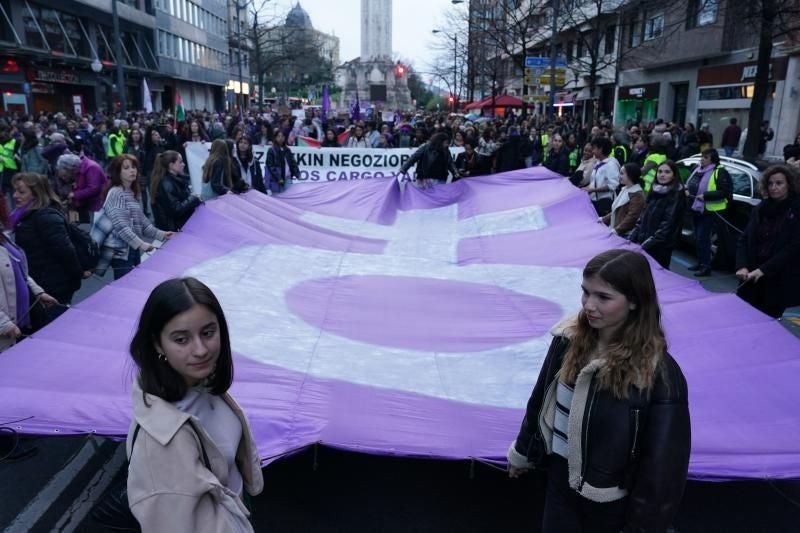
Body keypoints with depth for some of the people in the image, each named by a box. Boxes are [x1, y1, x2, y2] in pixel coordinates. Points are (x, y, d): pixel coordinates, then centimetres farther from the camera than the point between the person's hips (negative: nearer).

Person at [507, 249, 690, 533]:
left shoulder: (658, 373, -23)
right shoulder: (569, 338, -10)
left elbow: (662, 460, -16)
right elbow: (540, 400, 4)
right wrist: (523, 452, 14)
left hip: (611, 502, -4)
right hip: (560, 478, 4)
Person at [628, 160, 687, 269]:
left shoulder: (676, 196, -8)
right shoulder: (654, 192, 13)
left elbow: (668, 224, -15)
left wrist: (648, 243, -21)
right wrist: (633, 236, 6)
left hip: (660, 247, -6)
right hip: (643, 243, 6)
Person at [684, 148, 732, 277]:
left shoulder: (720, 172, -13)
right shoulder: (697, 169, 10)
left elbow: (725, 192, -18)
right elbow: (689, 184, 22)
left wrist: (706, 195, -25)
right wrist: (687, 190, 1)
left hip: (709, 211, -8)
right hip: (696, 209, 8)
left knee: (702, 237, -11)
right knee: (698, 237, 14)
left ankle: (706, 266, -5)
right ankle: (700, 262, 25)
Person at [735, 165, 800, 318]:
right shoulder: (760, 209, 10)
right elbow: (744, 239, 8)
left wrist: (763, 269, -20)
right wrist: (742, 266, -9)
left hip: (780, 281, -4)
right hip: (753, 277, 4)